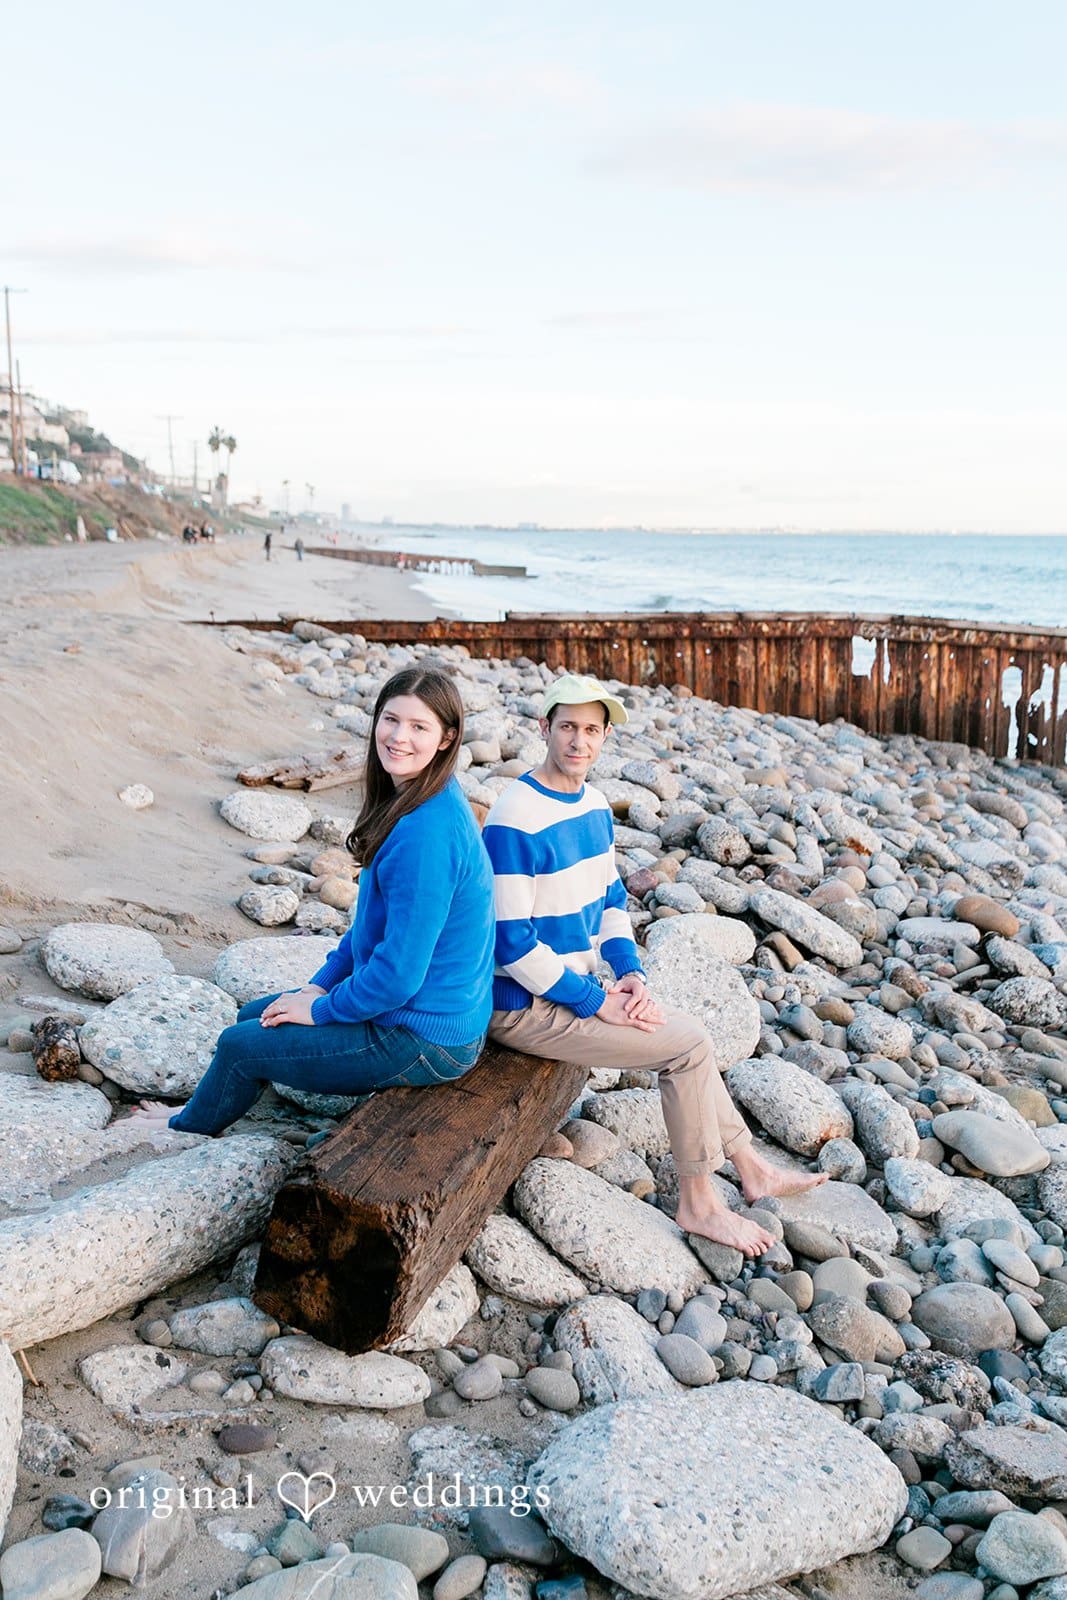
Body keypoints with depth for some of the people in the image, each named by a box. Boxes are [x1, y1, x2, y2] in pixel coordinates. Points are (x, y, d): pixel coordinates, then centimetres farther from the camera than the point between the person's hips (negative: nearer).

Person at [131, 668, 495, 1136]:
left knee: (239, 1044, 7)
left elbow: (398, 974, -28)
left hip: (423, 1042, -9)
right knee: (252, 1016, 20)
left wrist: (321, 1009, -13)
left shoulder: (426, 834, -30)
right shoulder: (407, 803, 2)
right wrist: (321, 984, 10)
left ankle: (190, 1128, 37)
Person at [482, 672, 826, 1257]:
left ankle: (750, 1167, 24)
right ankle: (697, 1202, 6)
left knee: (688, 1034, 9)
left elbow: (610, 897, 15)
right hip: (526, 1006, -8)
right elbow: (511, 942, -24)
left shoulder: (593, 805, 5)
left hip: (572, 985, 8)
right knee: (688, 1044, -9)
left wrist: (630, 974, -1)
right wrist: (597, 1002, -19)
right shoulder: (516, 820, -24)